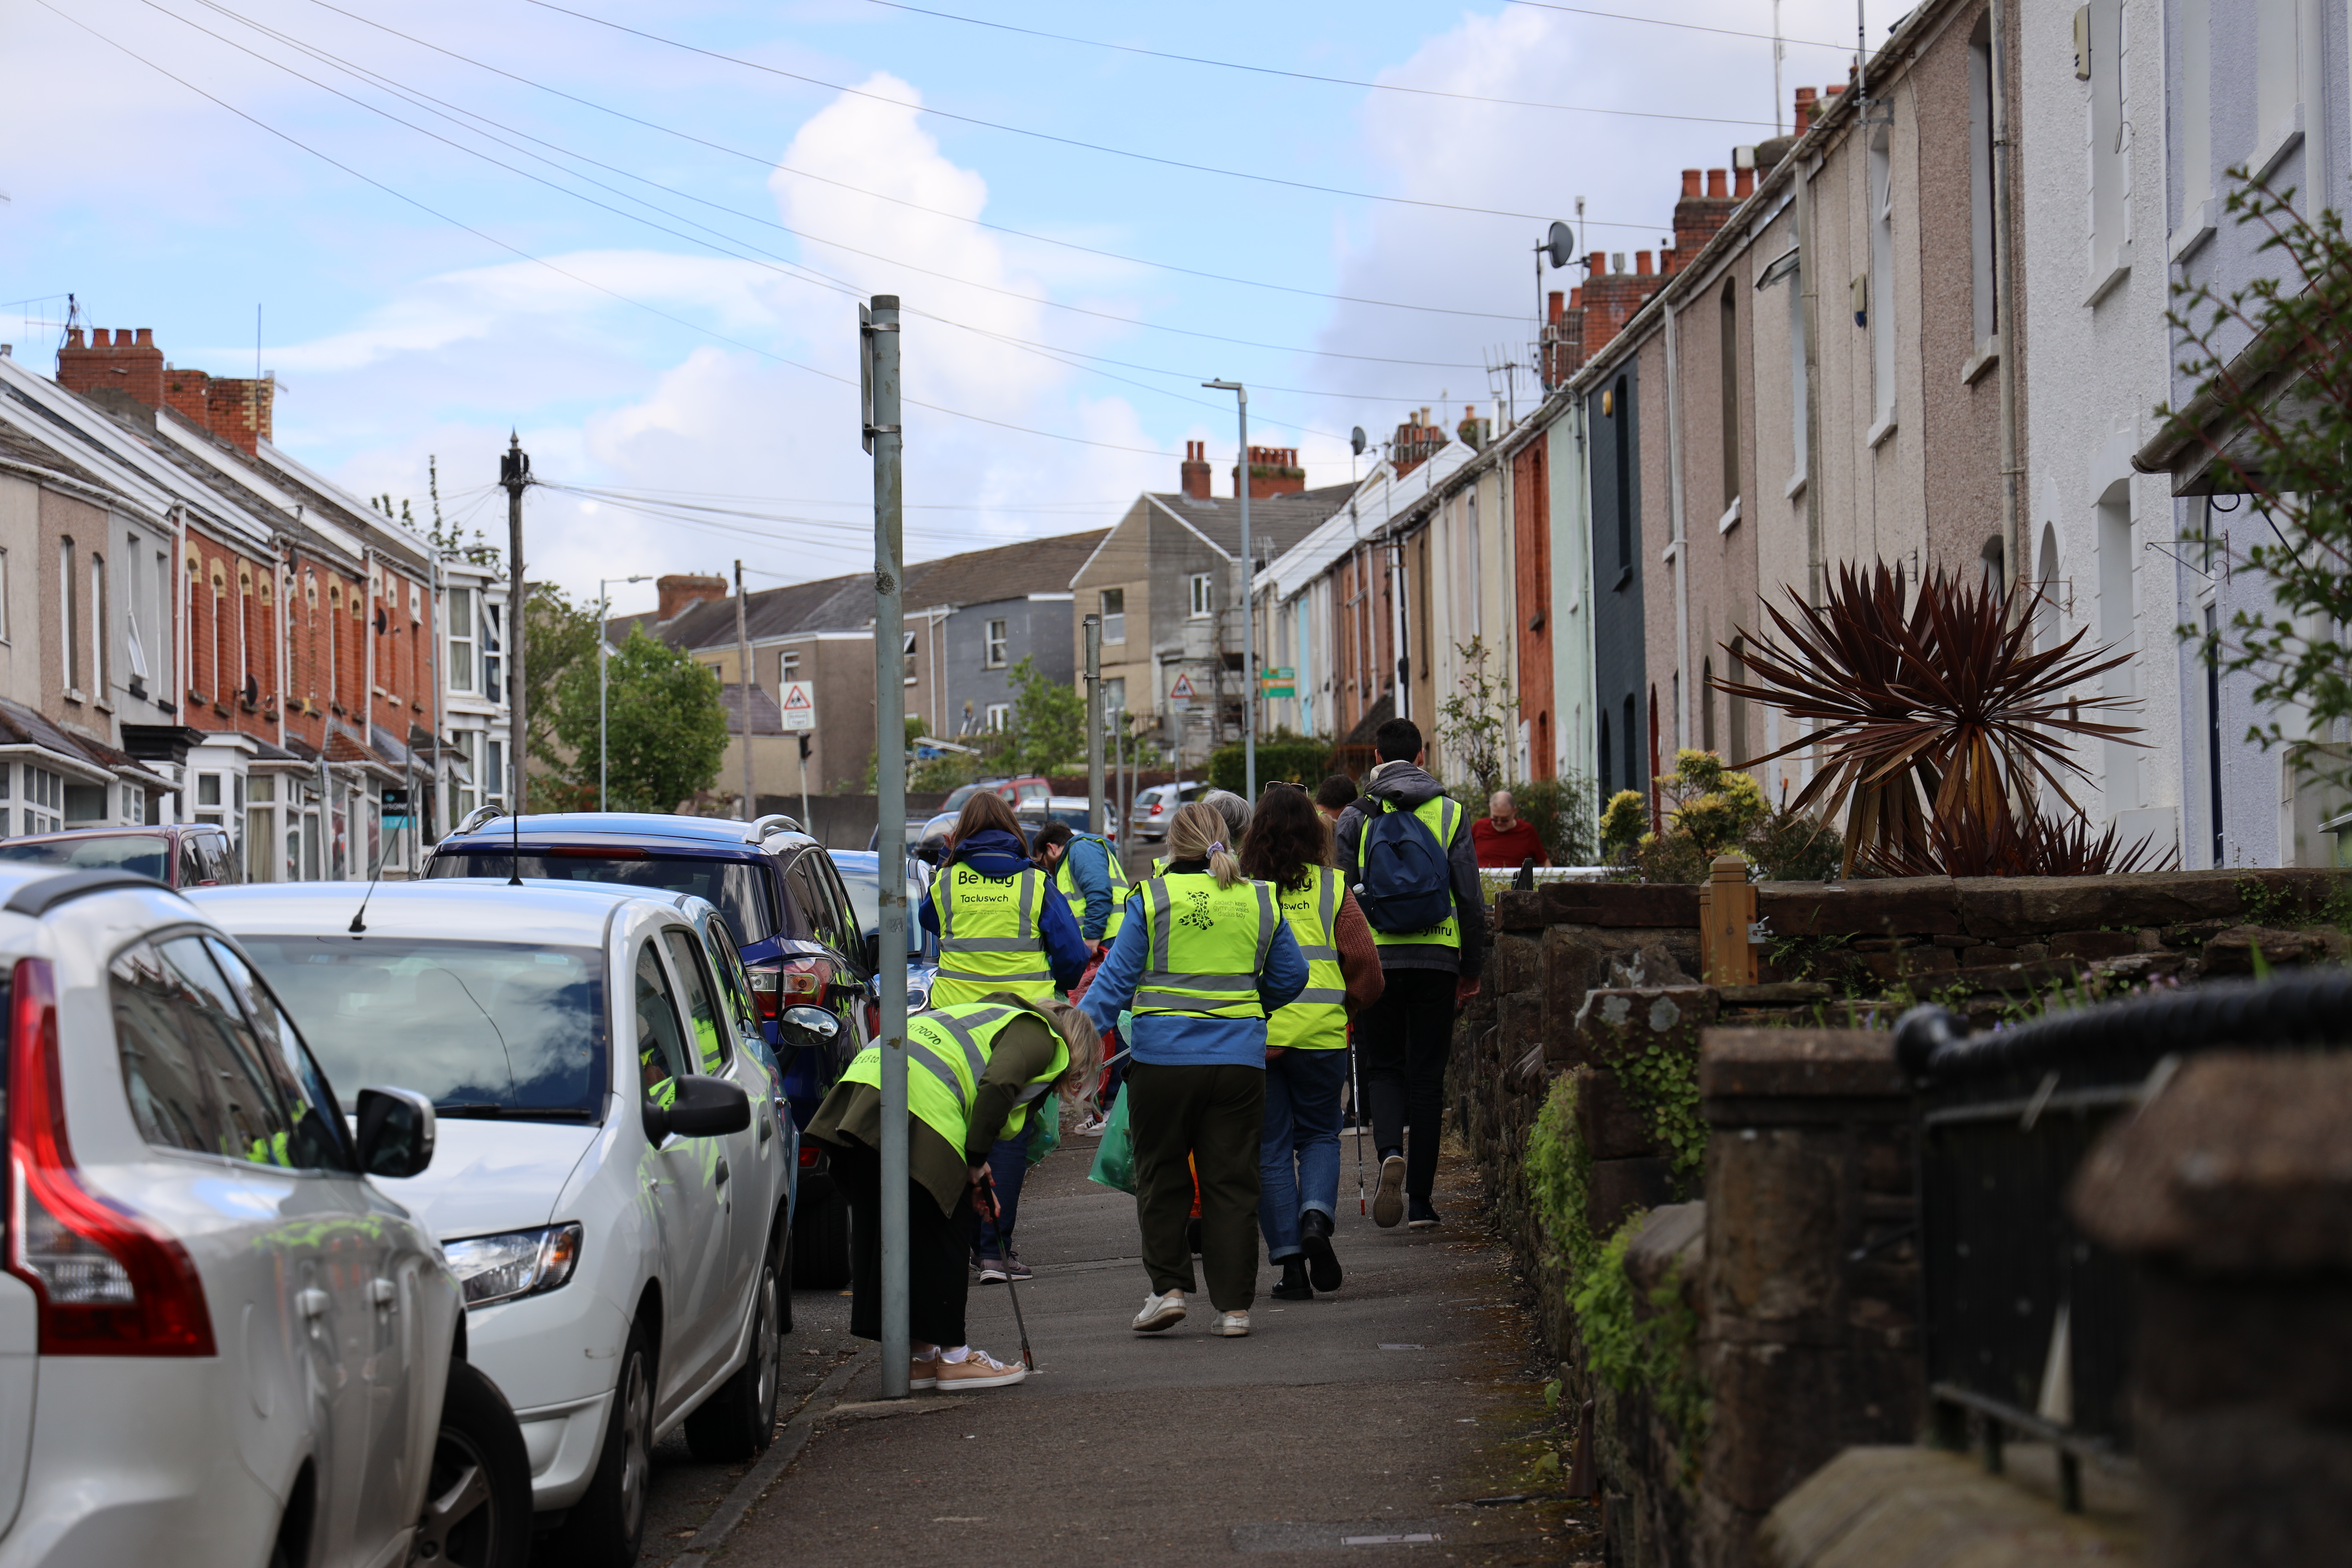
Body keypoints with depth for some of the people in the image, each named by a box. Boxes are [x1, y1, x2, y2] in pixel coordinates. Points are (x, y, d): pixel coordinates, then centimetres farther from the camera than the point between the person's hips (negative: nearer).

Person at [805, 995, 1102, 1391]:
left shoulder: (1007, 1019, 32)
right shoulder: (1040, 1036, 6)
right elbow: (997, 1085, -12)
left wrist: (974, 1173, 21)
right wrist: (976, 1161, -5)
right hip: (918, 1104, -10)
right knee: (942, 1237, 0)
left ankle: (920, 1356, 21)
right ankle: (952, 1358, 6)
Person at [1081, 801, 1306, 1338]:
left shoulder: (1152, 897, -3)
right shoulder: (1261, 902, 6)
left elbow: (1116, 977, -6)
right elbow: (1290, 977, 15)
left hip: (1164, 1057, -2)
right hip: (1239, 1060, 2)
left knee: (1161, 1178, 12)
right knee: (1232, 1182, 6)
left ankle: (1169, 1287, 4)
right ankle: (1233, 1305, 5)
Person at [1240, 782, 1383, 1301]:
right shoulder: (1332, 888, 0)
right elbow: (1363, 960, -1)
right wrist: (1348, 1005, 17)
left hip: (1251, 1037, -1)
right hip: (1320, 1033, 1)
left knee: (1270, 1147, 7)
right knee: (1319, 1135, 17)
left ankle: (1289, 1259, 2)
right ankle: (1316, 1218, -10)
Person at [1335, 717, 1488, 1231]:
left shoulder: (1357, 818, 2)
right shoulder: (1449, 814, 4)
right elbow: (1470, 898, 3)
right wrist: (1472, 969, 12)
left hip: (1376, 958, -1)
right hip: (1436, 958, 1)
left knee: (1383, 1068, 11)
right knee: (1427, 1074, 6)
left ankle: (1391, 1151, -19)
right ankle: (1420, 1198, 5)